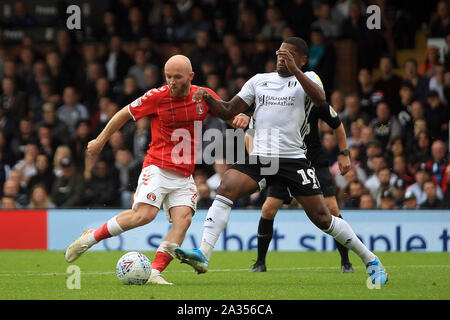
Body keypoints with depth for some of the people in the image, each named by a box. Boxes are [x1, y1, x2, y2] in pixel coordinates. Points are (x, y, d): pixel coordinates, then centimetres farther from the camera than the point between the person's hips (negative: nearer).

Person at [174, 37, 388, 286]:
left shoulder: (307, 78, 6)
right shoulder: (259, 80, 16)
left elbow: (320, 98, -17)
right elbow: (229, 111, 16)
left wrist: (294, 70, -26)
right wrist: (208, 99, -3)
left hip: (293, 160, -3)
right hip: (259, 157, 3)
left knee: (322, 218, -3)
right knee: (226, 189, -23)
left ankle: (370, 260, 14)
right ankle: (203, 255, -29)